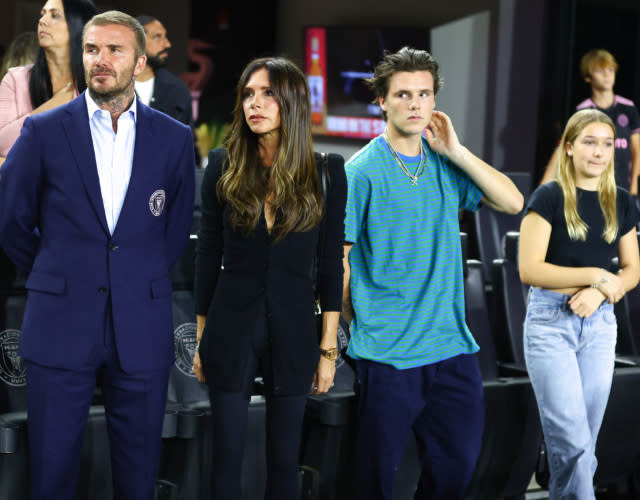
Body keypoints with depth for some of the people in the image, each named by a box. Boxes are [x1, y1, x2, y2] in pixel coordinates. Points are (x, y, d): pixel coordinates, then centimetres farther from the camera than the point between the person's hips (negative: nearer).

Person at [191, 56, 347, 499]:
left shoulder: (326, 171, -3)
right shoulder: (223, 167, -1)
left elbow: (331, 262, 0)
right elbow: (208, 256, 4)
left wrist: (329, 347, -1)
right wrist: (200, 339, 6)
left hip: (292, 333, 0)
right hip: (231, 329, 0)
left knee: (285, 460, 8)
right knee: (228, 457, 4)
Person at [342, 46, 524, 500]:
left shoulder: (445, 164, 7)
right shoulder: (362, 171, -8)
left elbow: (512, 202, 1)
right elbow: (337, 258, -6)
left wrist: (456, 151, -5)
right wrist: (355, 326, -2)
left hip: (452, 344, 5)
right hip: (388, 351, -5)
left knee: (460, 461, 11)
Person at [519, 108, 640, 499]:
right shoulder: (549, 197, -7)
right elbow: (530, 269, -12)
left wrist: (601, 291, -9)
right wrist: (595, 275, -14)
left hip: (600, 324, 5)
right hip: (551, 323, -5)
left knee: (585, 442, 7)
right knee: (573, 440, -10)